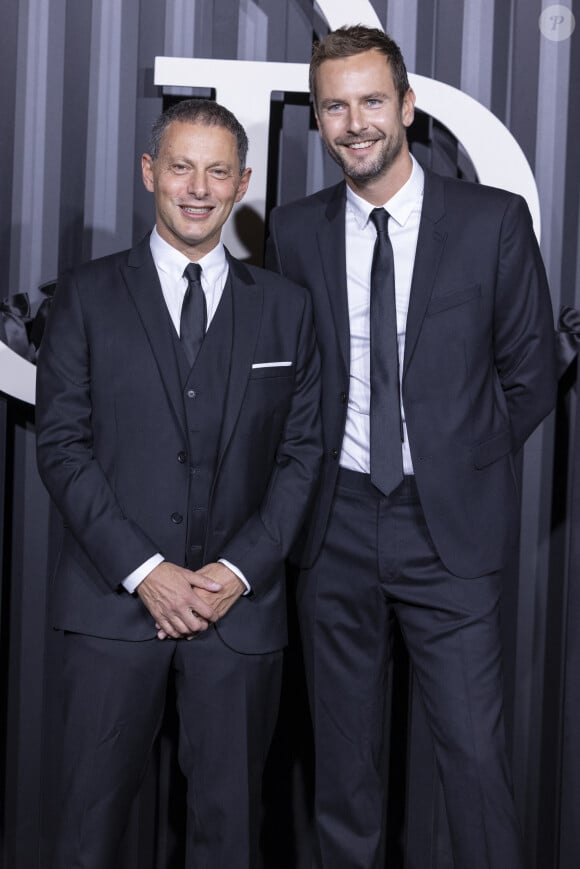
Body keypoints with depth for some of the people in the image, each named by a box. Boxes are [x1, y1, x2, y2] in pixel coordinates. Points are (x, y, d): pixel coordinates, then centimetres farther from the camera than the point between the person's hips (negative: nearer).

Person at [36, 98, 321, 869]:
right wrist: (143, 570, -10)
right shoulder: (88, 295, 4)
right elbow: (61, 444, -1)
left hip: (241, 603, 2)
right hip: (115, 602, -1)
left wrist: (240, 569, -6)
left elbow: (302, 452, 7)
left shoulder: (285, 307, 9)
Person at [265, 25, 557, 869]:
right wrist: (318, 471, 6)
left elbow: (529, 375, 3)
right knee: (343, 758, 12)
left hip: (449, 526, -2)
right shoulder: (295, 231, 3)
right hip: (337, 523, 3)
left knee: (475, 752, -4)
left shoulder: (494, 220, -4)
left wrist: (459, 461, 5)